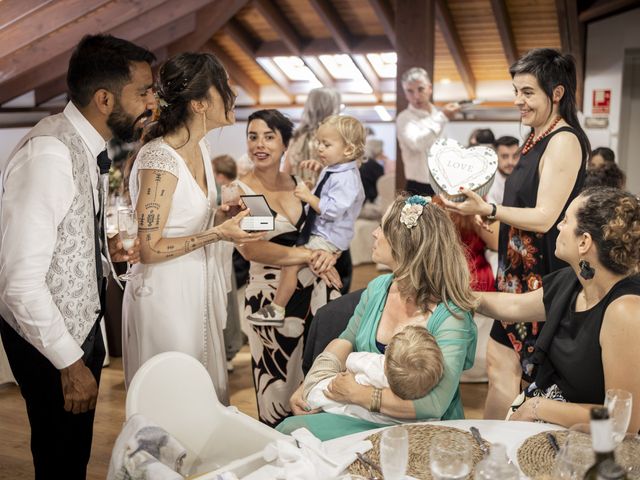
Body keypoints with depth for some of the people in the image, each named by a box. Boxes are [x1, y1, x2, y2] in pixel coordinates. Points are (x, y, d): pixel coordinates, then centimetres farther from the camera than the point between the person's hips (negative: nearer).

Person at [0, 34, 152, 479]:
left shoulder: (90, 146, 0)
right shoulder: (49, 154, -28)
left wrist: (107, 251, -3)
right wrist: (70, 362, -21)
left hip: (83, 323, 8)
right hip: (47, 338, -8)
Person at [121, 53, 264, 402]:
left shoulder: (199, 147, 4)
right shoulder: (159, 160, -23)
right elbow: (149, 248, -21)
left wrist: (227, 213, 1)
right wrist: (218, 234, -22)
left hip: (197, 288, 8)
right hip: (166, 292, -8)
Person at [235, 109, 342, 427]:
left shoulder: (297, 183, 8)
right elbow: (249, 248, -20)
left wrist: (327, 255, -12)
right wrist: (308, 255, -23)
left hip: (315, 288, 4)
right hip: (271, 295, -4)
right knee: (281, 383, 5)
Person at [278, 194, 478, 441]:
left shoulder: (451, 317, -20)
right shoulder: (378, 289, 1)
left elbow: (434, 405, -27)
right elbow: (346, 341, 13)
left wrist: (358, 394, -23)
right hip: (365, 416, 6)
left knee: (293, 430, -21)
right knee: (289, 429, -15)